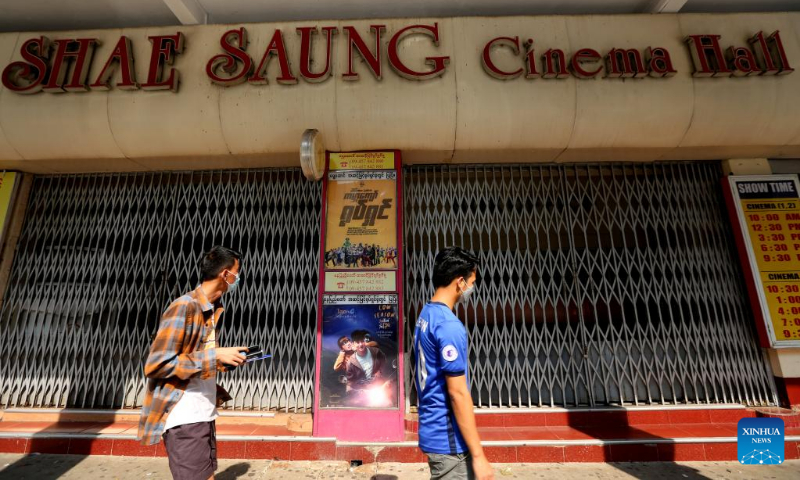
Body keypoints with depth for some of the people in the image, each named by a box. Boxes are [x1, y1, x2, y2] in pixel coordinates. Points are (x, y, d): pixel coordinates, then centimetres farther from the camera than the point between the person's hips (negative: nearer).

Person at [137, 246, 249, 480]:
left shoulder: (210, 309, 10)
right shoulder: (184, 307, -18)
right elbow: (155, 365, -22)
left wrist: (225, 361, 7)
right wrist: (215, 355, -23)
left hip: (203, 415, 9)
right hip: (185, 420, -9)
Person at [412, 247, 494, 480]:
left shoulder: (426, 315, 6)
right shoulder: (449, 326, -23)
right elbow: (458, 392, -23)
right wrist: (478, 455, -16)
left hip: (433, 430, 9)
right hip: (448, 438, -9)